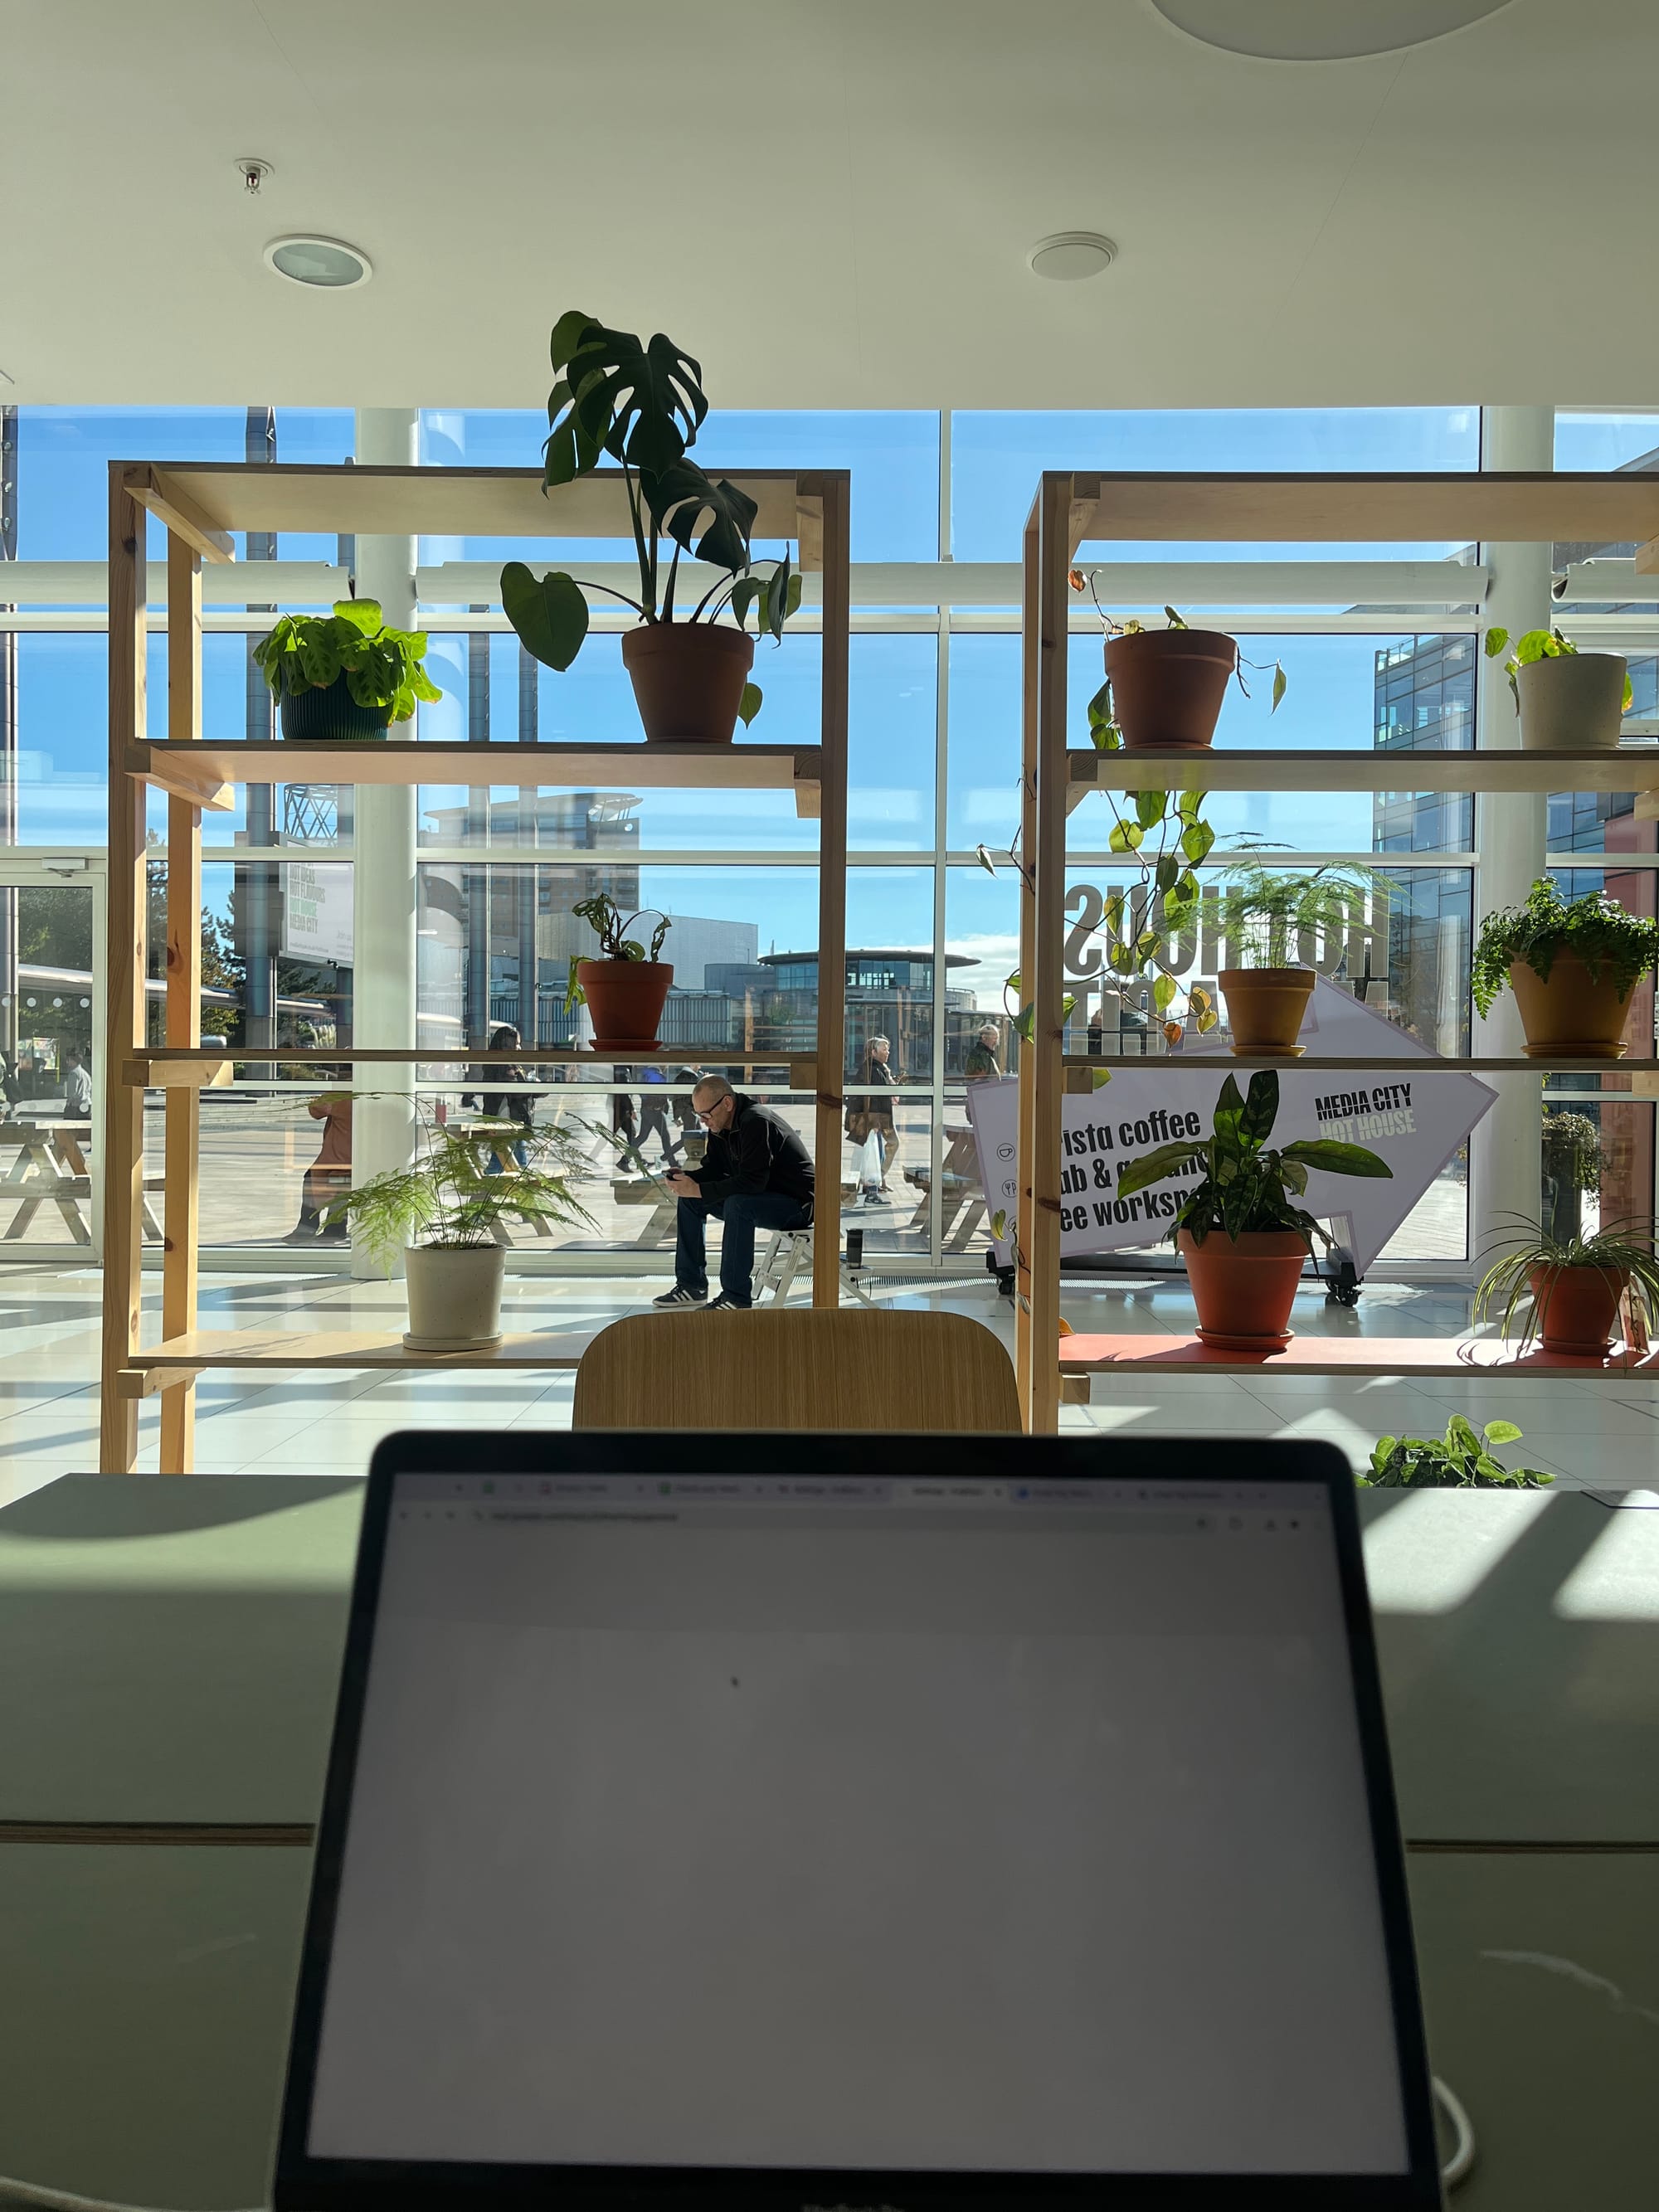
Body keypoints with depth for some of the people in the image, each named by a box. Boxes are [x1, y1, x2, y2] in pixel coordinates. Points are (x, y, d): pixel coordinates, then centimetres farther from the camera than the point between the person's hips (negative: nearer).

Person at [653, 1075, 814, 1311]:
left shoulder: (756, 1122, -25)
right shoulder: (720, 1127, 4)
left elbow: (752, 1181, -31)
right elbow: (713, 1169, 8)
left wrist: (699, 1190, -30)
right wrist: (687, 1178, -14)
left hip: (796, 1202, -10)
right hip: (758, 1196, 10)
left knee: (737, 1205, -36)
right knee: (689, 1200, 3)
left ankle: (736, 1298, -28)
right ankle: (691, 1285, 5)